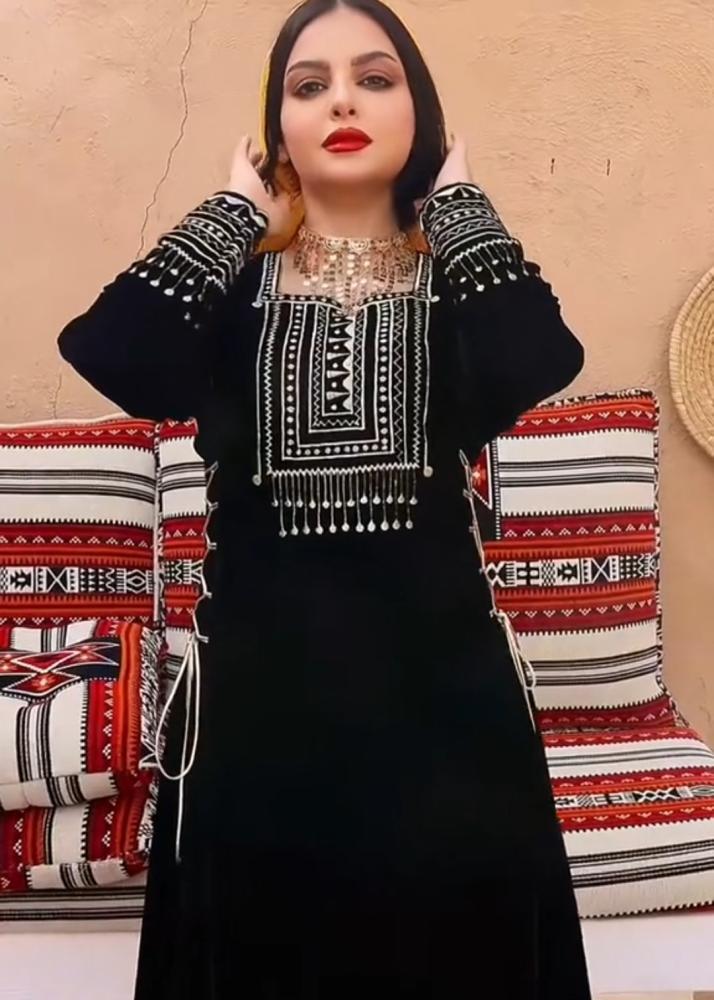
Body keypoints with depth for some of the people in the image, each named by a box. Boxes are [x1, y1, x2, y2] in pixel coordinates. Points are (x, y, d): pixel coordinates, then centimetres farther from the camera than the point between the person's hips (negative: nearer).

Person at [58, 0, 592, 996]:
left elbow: (539, 362, -22)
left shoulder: (457, 277, 2)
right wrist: (238, 209, -7)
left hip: (438, 675, 0)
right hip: (258, 678, 1)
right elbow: (112, 358, -19)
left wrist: (458, 199, -7)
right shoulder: (230, 282, 2)